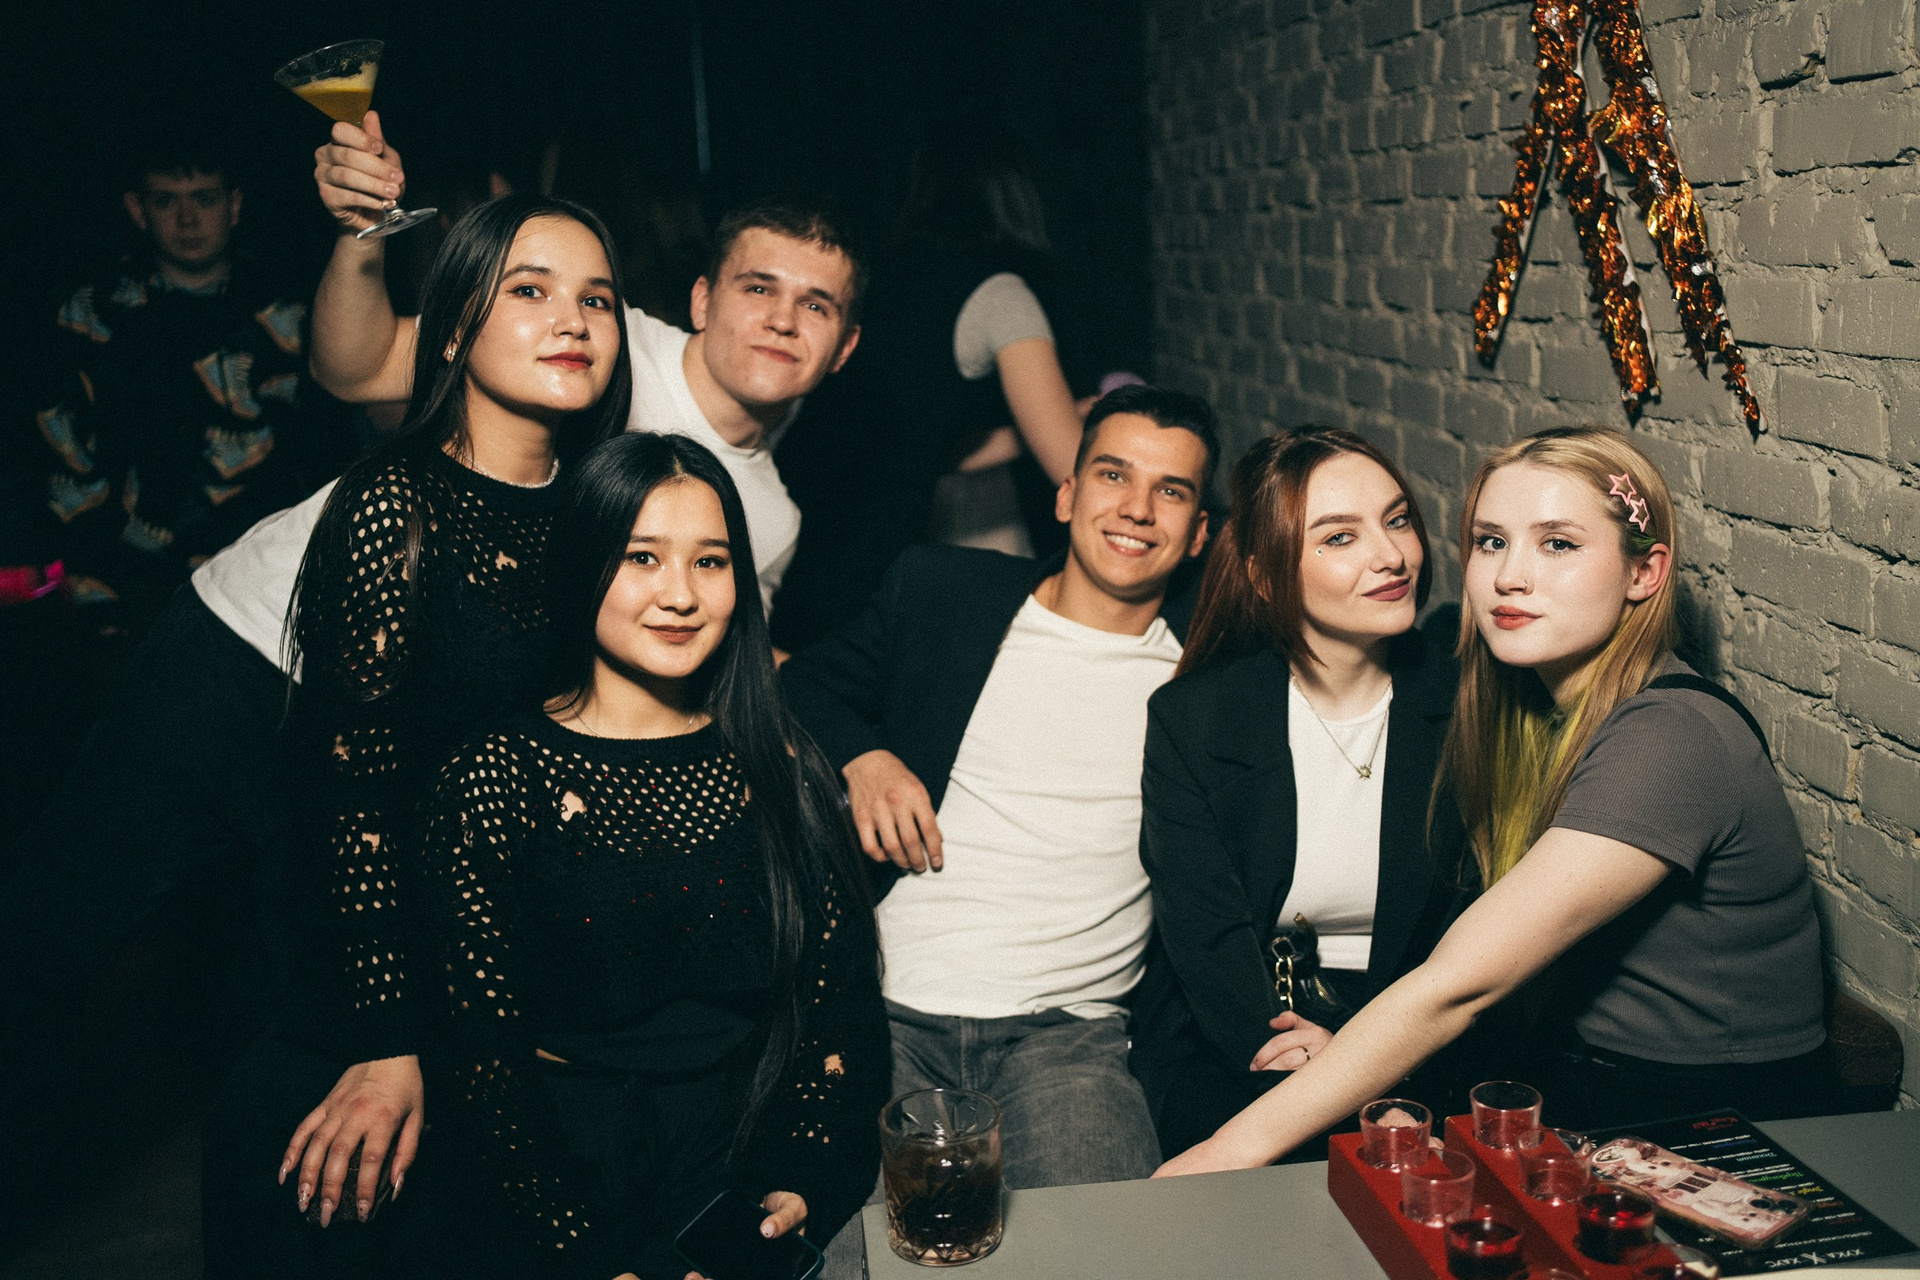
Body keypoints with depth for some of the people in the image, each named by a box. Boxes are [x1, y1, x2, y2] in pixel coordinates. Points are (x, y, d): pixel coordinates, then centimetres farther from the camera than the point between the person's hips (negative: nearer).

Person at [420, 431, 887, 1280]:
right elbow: (480, 1059, -4)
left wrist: (804, 1186, -10)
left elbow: (842, 1006, 5)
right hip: (581, 1171, -2)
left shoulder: (777, 765, 7)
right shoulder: (495, 781, -2)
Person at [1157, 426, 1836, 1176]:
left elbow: (1459, 983, -28)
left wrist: (1241, 1145, -27)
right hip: (1580, 1079, 7)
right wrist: (1356, 1052, -11)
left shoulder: (1671, 738, -24)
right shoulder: (1529, 708, 4)